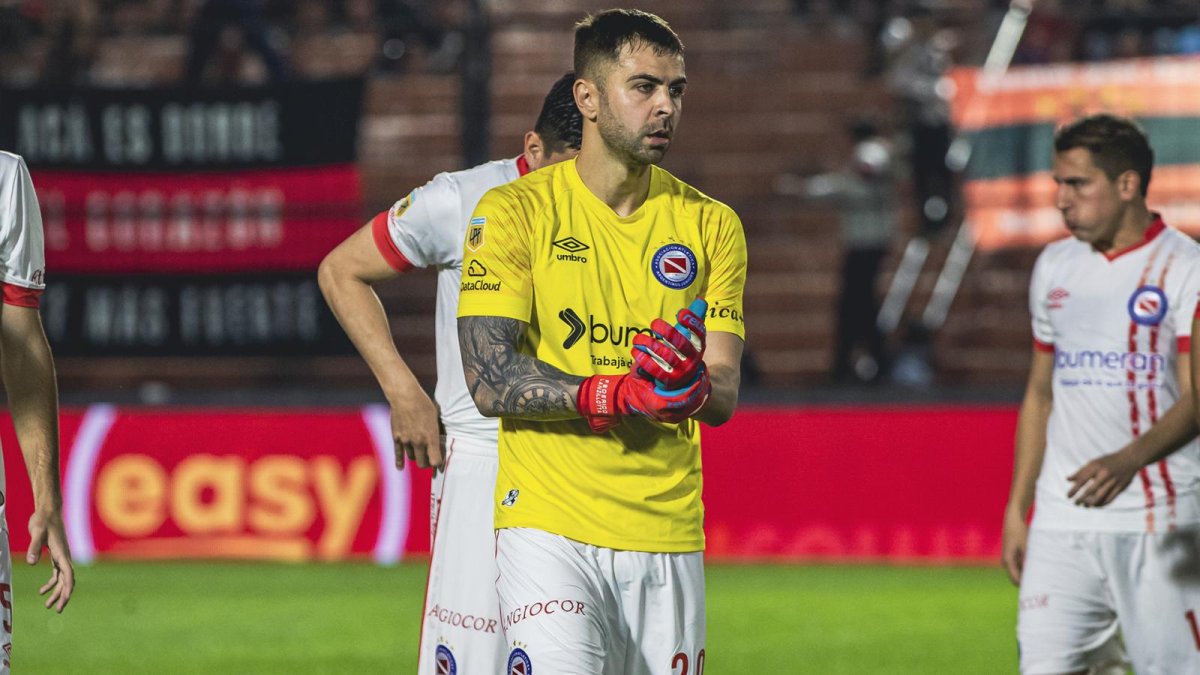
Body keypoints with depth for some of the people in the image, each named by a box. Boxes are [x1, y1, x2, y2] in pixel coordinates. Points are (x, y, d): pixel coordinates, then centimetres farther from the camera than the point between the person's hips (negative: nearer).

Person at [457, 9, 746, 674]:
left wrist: (695, 388, -22)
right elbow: (490, 381, -10)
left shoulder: (710, 225, 9)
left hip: (670, 535, 4)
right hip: (549, 526, -4)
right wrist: (622, 394, -23)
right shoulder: (514, 212, -1)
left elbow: (724, 399, 3)